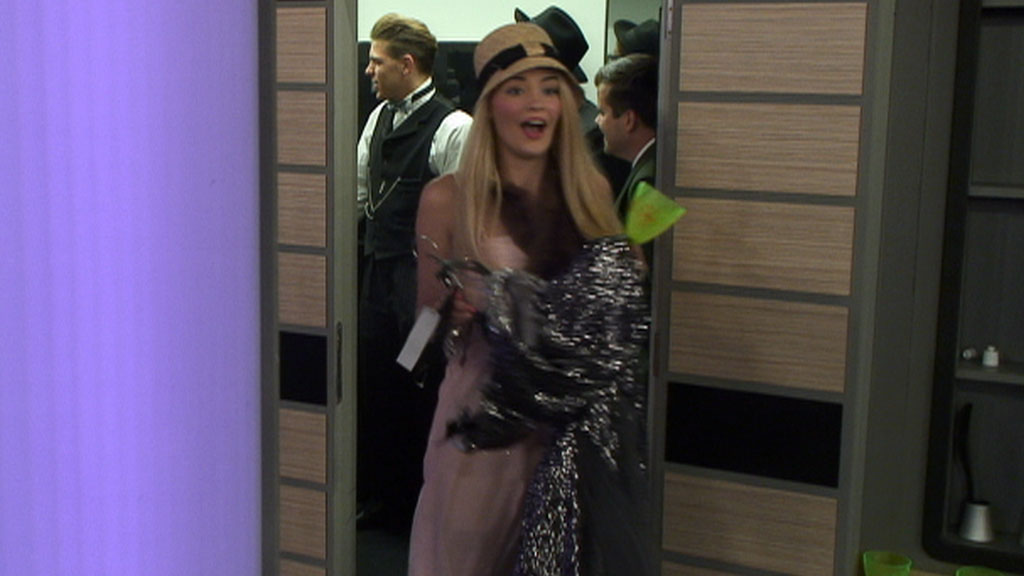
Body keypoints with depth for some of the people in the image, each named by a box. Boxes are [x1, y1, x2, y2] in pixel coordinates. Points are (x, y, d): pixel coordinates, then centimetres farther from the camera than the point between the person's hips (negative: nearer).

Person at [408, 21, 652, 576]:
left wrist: (632, 274, -6)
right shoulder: (448, 197, -4)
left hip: (574, 419, 3)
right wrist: (460, 312, -19)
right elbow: (429, 315, 2)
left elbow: (616, 291, 16)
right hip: (484, 408, -3)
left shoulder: (590, 191, 6)